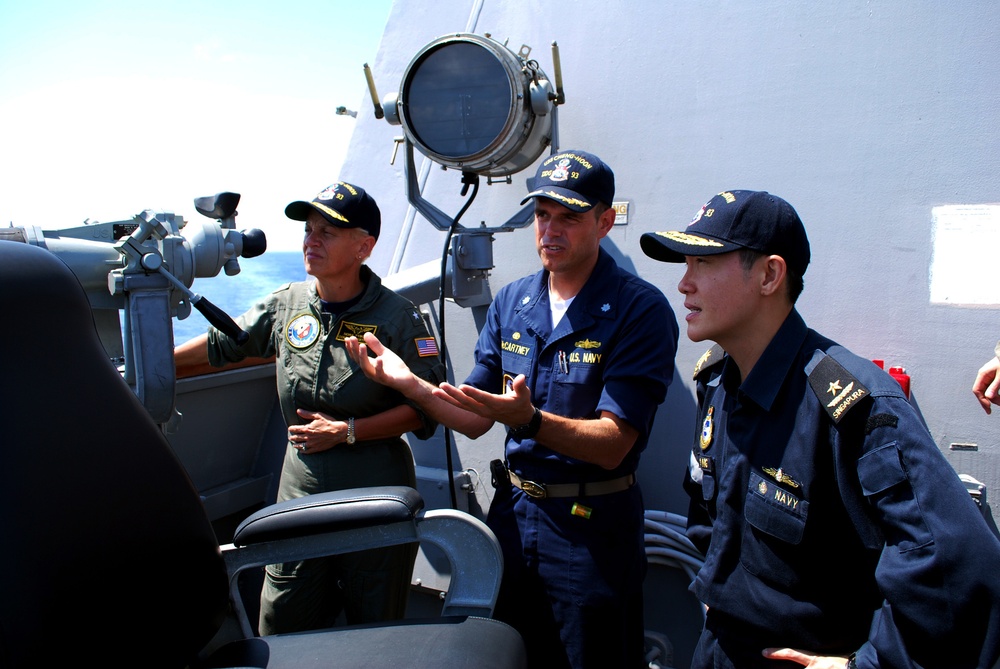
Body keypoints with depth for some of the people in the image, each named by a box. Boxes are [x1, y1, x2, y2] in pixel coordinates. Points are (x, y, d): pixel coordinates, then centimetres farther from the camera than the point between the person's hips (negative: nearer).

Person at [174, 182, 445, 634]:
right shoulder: (287, 304, 4)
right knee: (280, 631, 12)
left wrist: (347, 431, -14)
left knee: (373, 638, 10)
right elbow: (220, 344, 18)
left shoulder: (396, 317, -9)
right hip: (301, 487, 4)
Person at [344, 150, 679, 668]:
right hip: (512, 510, 5)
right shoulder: (510, 303, 2)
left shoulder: (640, 310, -16)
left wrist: (528, 420, -36)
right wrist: (407, 382, -10)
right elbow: (475, 421, 5)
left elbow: (611, 445, -21)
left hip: (591, 528, -5)